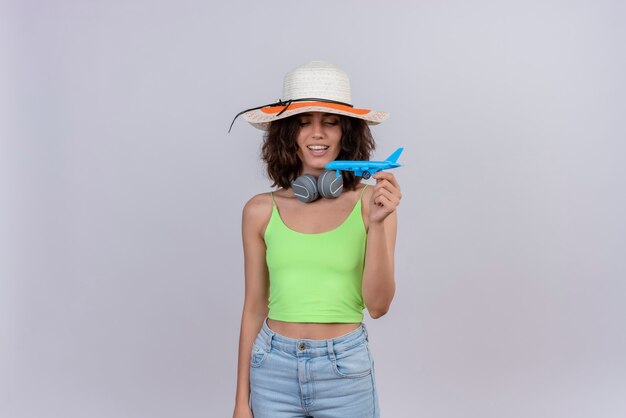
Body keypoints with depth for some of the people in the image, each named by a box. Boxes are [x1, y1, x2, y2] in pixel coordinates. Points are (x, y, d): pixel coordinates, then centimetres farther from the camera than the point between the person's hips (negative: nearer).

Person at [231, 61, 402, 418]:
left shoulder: (372, 201, -6)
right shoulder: (261, 211, -2)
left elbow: (378, 305, -9)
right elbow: (255, 307, 5)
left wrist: (378, 224, -21)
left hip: (345, 371, -1)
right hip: (274, 369, 1)